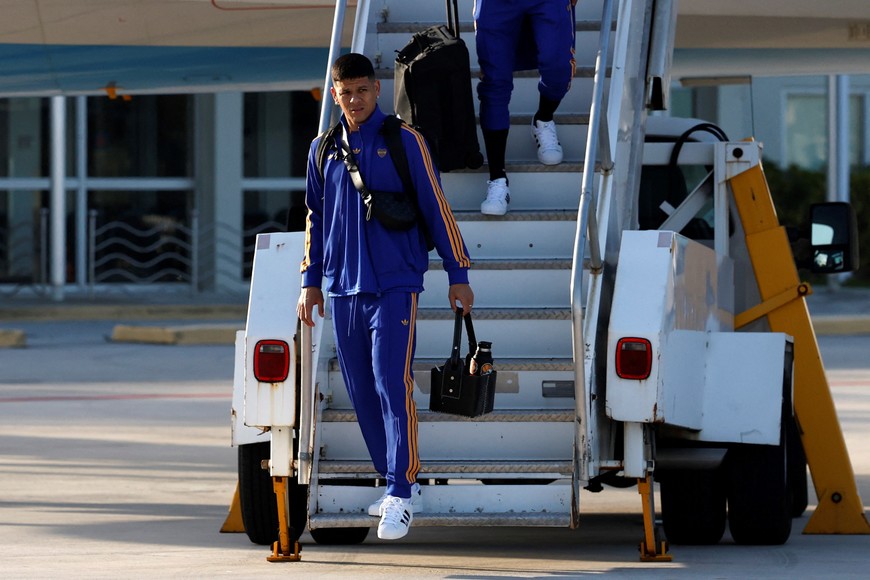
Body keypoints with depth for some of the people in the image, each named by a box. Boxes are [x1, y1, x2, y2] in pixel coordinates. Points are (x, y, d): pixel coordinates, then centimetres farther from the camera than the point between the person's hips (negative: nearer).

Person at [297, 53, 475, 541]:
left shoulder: (405, 143, -1)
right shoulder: (324, 150, 11)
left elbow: (437, 209, 1)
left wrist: (458, 275, 0)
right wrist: (312, 281, 15)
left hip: (395, 285, -5)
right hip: (343, 290, 5)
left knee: (393, 386, -13)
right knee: (363, 393, 7)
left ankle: (401, 496, -12)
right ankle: (398, 482, 18)